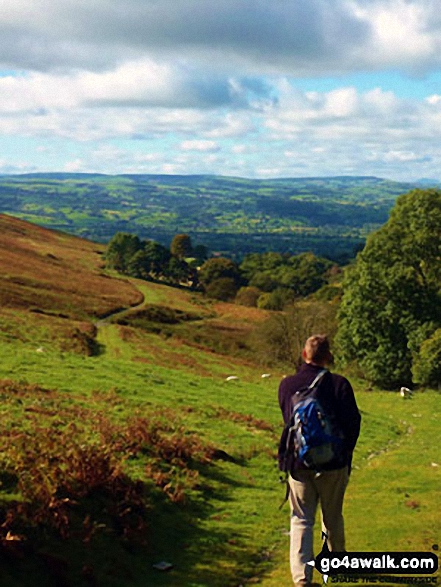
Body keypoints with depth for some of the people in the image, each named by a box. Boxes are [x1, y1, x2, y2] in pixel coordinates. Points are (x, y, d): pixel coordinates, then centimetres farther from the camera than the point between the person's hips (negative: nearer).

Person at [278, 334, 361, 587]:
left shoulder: (287, 384, -3)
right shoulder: (339, 384, -12)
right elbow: (353, 423, -6)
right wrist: (345, 455, 7)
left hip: (299, 464, 1)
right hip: (333, 463, -1)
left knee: (301, 520, 6)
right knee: (333, 518, 17)